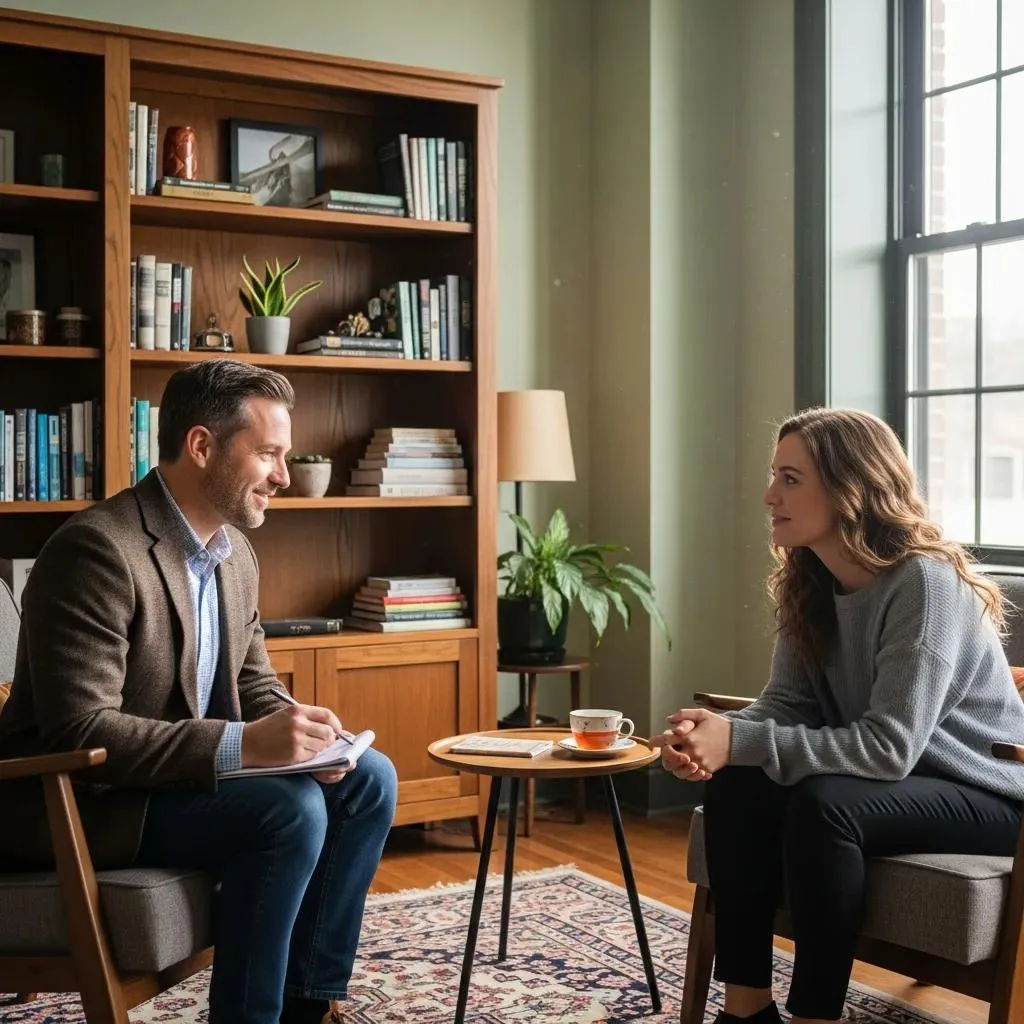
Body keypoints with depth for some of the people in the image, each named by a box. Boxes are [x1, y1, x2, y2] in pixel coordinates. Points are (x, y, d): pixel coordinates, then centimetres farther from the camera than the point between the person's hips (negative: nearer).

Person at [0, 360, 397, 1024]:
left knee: (368, 780, -1)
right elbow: (80, 732, -28)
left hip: (185, 773, 9)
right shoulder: (98, 548, -22)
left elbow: (254, 686, 13)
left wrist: (299, 730, -11)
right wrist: (243, 744, -34)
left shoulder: (237, 553, 5)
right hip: (74, 800, -9)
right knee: (290, 810, -27)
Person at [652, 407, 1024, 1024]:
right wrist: (718, 731, -25)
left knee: (823, 804, -33)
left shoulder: (926, 581, -25)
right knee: (737, 786, -17)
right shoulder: (808, 583, 0)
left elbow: (889, 747, -30)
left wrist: (741, 741, -34)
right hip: (893, 780, 7)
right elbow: (787, 705, -3)